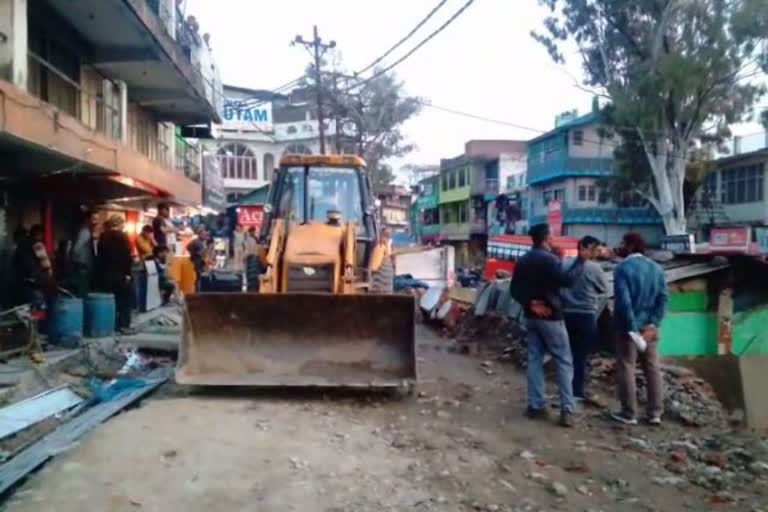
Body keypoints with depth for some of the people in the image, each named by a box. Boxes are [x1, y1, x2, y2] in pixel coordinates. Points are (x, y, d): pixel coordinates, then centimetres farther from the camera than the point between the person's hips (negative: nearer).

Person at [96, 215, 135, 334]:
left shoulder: (103, 236, 12)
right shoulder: (122, 236, -6)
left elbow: (100, 255, 14)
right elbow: (127, 255, -13)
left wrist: (101, 271, 17)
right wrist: (127, 272, -12)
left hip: (105, 273, 6)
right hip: (120, 273, -6)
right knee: (125, 298, 0)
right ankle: (124, 325, -5)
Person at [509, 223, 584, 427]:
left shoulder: (523, 260, 10)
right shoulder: (548, 258, -15)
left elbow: (514, 289, 8)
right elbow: (567, 280, -25)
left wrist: (530, 303, -3)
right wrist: (581, 260, -15)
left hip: (531, 317, 7)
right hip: (550, 317, -7)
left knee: (534, 360, 10)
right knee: (564, 362, 0)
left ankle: (536, 406, 11)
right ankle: (567, 410, -3)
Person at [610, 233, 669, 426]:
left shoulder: (623, 268, -13)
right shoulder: (656, 268, 7)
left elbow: (623, 301, -21)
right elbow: (663, 298, 1)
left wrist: (632, 328, -18)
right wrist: (653, 324, -4)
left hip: (628, 326, -6)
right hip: (649, 326, 6)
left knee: (626, 369, 3)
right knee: (653, 368, 11)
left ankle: (629, 414, 8)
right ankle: (655, 413, 16)